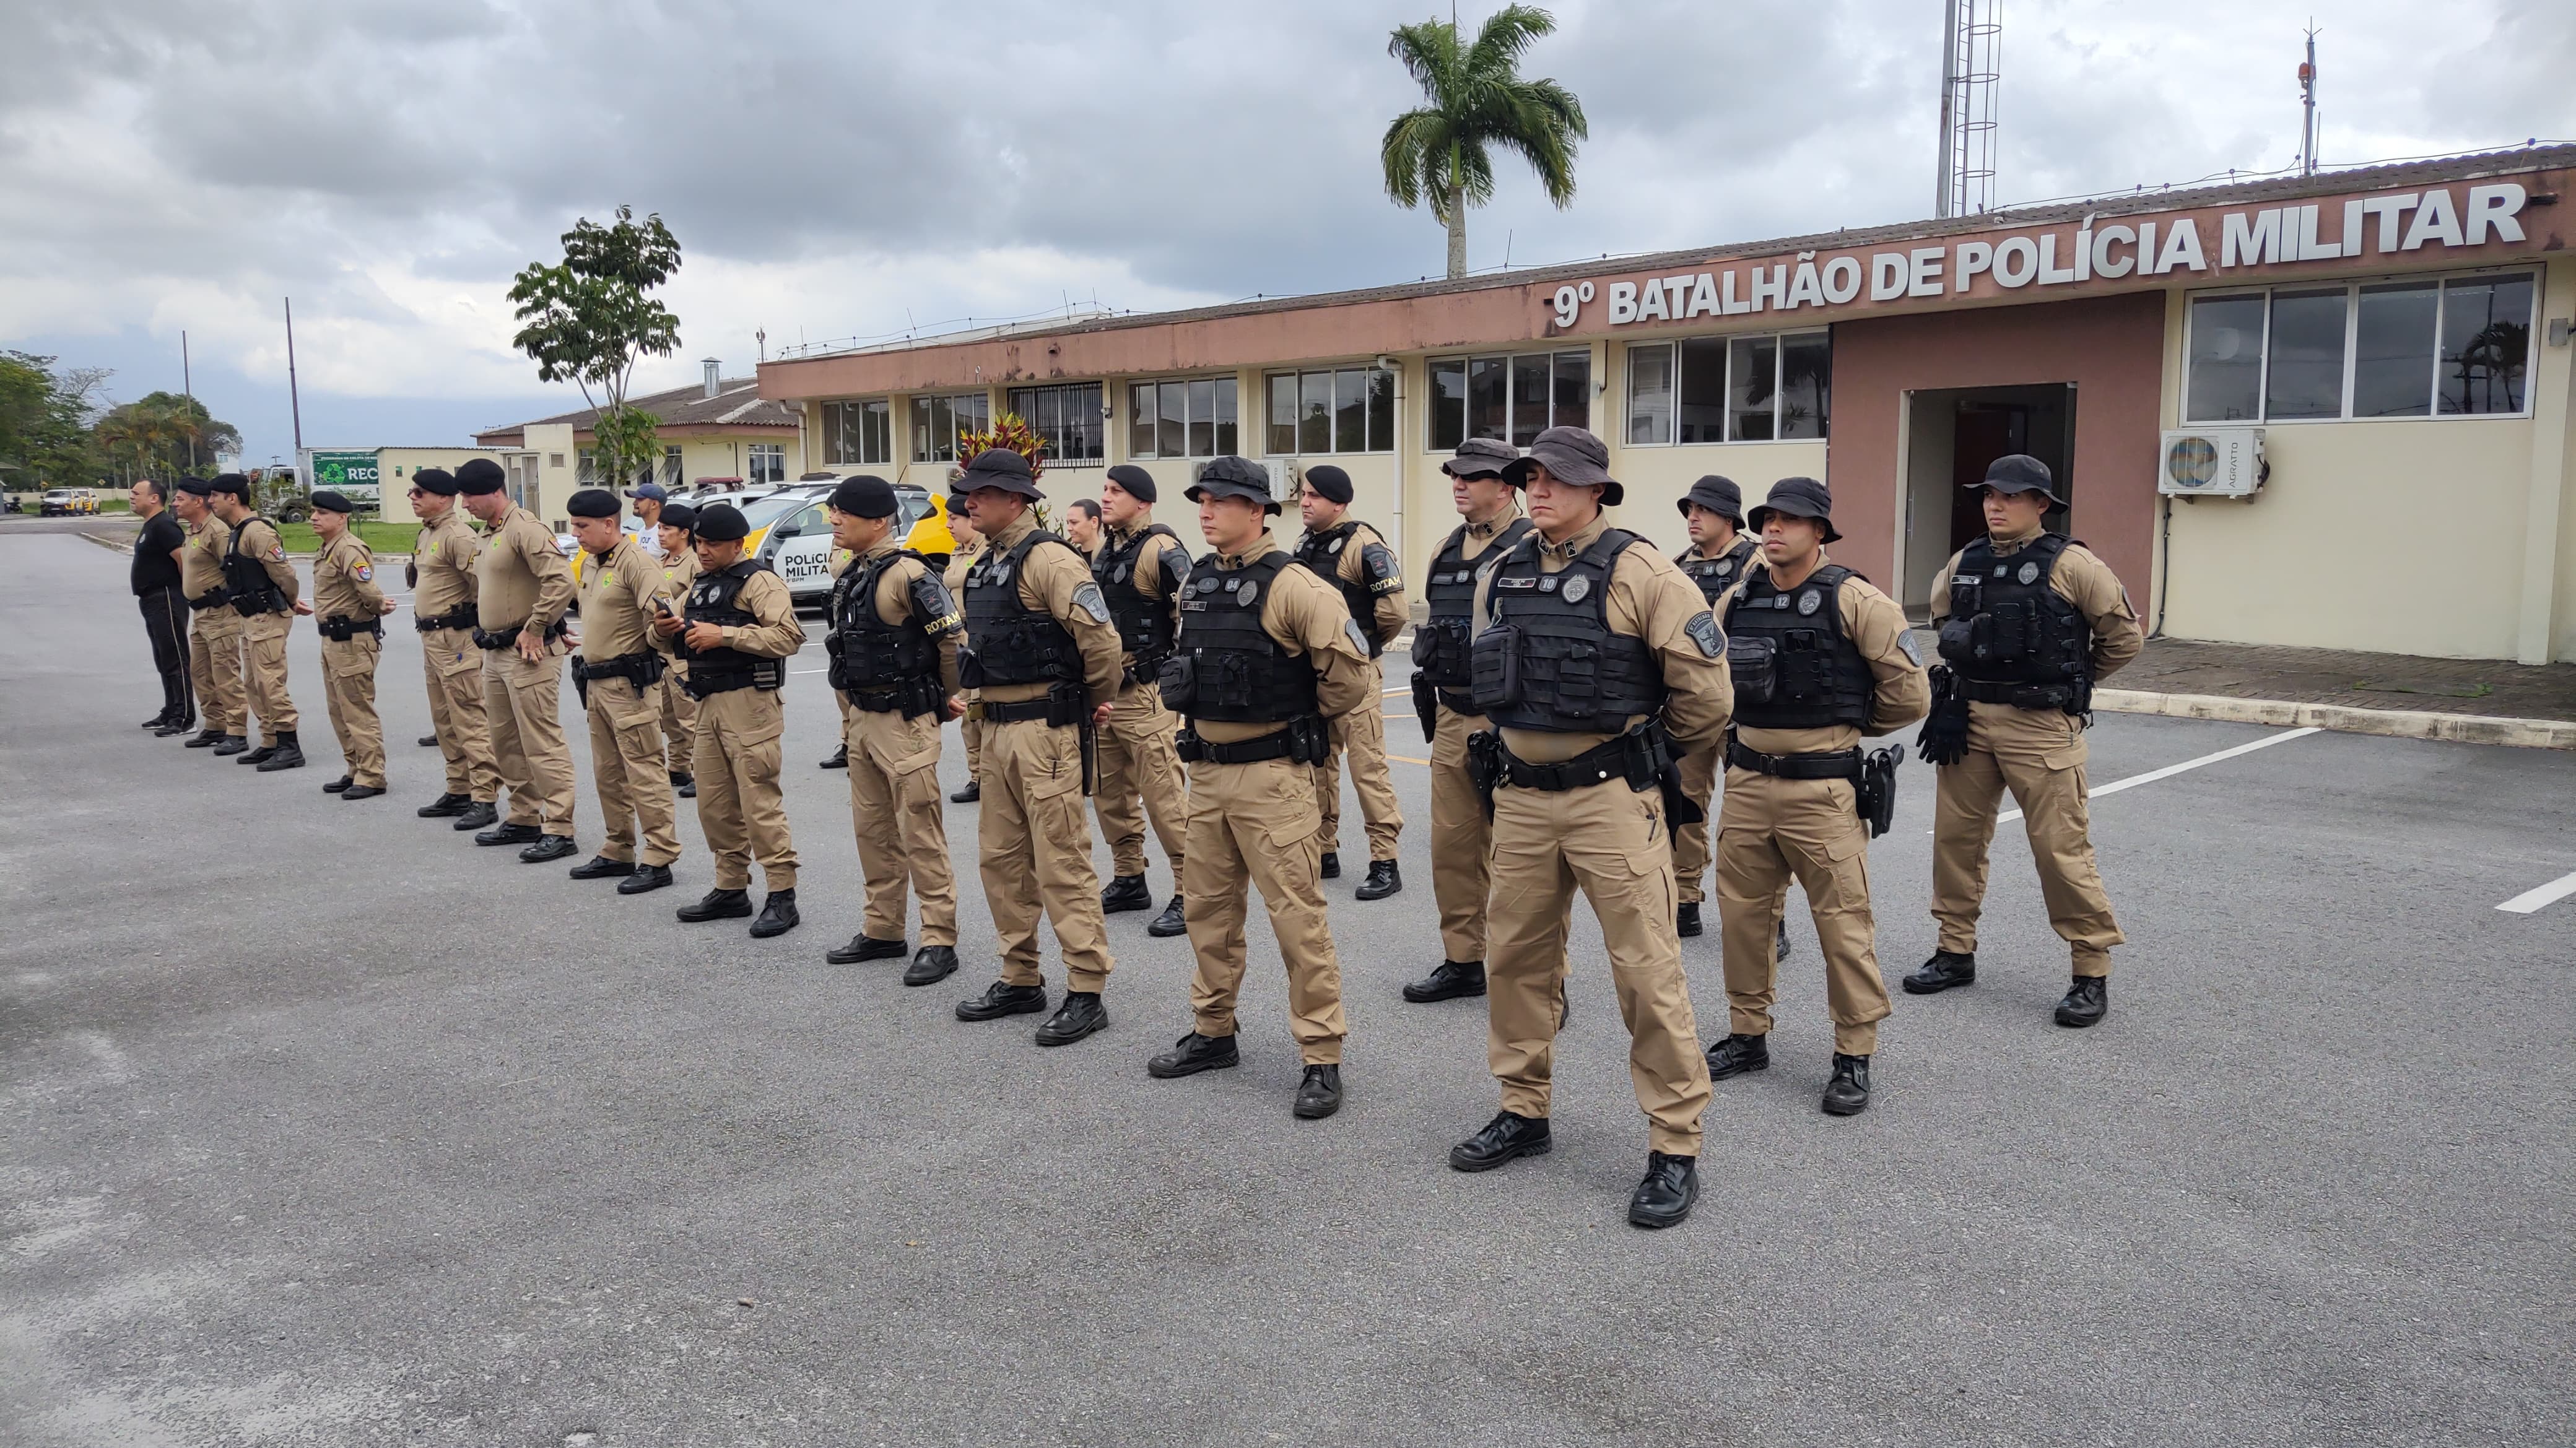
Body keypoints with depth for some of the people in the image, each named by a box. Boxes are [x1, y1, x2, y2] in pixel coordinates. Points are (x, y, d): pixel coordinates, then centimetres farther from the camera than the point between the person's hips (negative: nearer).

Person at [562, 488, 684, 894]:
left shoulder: (636, 562, -16)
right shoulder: (591, 564, 14)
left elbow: (662, 615, -27)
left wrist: (658, 631, -47)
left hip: (630, 685, -10)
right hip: (597, 684, 10)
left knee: (645, 773, -7)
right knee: (608, 774, 16)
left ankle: (658, 860, -3)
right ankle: (618, 853, 26)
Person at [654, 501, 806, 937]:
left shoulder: (757, 581, -9)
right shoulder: (701, 584, 19)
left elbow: (790, 635, -22)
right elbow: (694, 641, 29)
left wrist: (724, 635, -22)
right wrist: (669, 631, 5)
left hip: (748, 703, -9)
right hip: (709, 704, 9)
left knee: (760, 802, -9)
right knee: (714, 802, 11)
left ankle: (782, 897, -4)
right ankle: (731, 890, 21)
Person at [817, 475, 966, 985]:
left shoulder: (908, 575, -16)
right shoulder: (851, 578, 13)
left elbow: (956, 640, -17)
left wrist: (949, 700, -6)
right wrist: (849, 713, 19)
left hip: (904, 721, -9)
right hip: (861, 718, 9)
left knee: (920, 831, -5)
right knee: (871, 828, 15)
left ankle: (939, 942, 1)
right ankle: (882, 930, 26)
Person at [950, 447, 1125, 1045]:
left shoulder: (1046, 558, -15)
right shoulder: (986, 566, 15)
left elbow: (1100, 637, -21)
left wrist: (1099, 702, -8)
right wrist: (985, 703, 17)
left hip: (1046, 728, -10)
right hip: (998, 727, 10)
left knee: (1062, 862, -5)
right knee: (1001, 857, 14)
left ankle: (1086, 993, 2)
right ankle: (1021, 980, 25)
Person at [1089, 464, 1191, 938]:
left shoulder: (1160, 550, -13)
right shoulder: (1103, 551, 14)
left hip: (1145, 694, -9)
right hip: (1104, 693, 9)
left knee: (1164, 796, -8)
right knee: (1110, 794, 15)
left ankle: (1190, 894, -1)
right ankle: (1129, 882, 28)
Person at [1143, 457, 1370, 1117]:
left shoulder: (1291, 585, -14)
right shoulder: (1196, 584, 11)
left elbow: (1349, 670, -16)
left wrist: (1303, 718, -2)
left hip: (1272, 774, -8)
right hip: (1206, 770, 8)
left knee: (1296, 915, -5)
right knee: (1209, 908, 16)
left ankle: (1322, 1058, 4)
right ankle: (1212, 1033, 31)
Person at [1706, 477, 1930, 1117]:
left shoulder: (1855, 601, -9)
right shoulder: (1737, 601, 7)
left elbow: (1908, 693, -5)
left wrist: (1848, 725, 8)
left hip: (1822, 789, -5)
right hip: (1748, 782, 6)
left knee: (1843, 922, 1)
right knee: (1742, 912, 12)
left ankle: (1854, 1056, 12)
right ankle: (1748, 1035, 27)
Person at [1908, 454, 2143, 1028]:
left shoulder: (2070, 565, -8)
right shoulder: (1963, 565, 8)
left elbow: (2124, 636, 0)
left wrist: (2070, 681, 9)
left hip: (2041, 727, -5)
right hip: (1969, 721, 6)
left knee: (2061, 848, -4)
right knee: (1955, 835, 10)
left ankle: (2092, 973, 7)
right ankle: (1956, 952, 24)